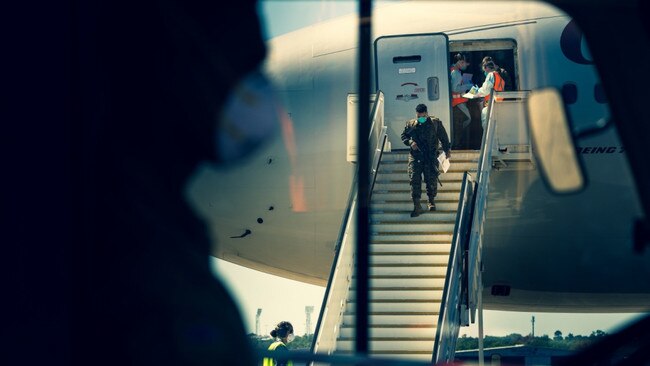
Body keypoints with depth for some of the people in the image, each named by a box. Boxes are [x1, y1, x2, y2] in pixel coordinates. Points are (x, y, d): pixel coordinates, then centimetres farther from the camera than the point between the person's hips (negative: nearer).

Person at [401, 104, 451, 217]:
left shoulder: (435, 123, 4)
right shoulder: (410, 125, 8)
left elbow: (443, 137, 10)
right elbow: (404, 136, 17)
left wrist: (447, 150, 6)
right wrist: (410, 142, -3)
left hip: (431, 156, -1)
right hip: (415, 156, 1)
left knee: (431, 179, 2)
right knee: (414, 179, -8)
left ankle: (431, 201, 25)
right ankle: (417, 205, -7)